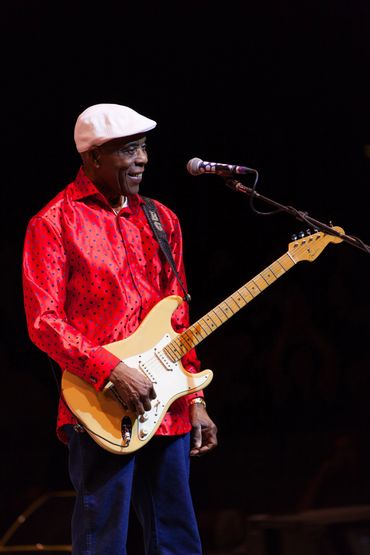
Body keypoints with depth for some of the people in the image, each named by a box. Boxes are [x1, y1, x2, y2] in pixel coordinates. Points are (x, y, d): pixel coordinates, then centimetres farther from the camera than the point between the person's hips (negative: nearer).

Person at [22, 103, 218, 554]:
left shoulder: (160, 221, 16)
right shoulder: (54, 223, -3)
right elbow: (43, 322, -9)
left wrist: (195, 400, 12)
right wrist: (113, 372, -18)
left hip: (167, 406, 6)